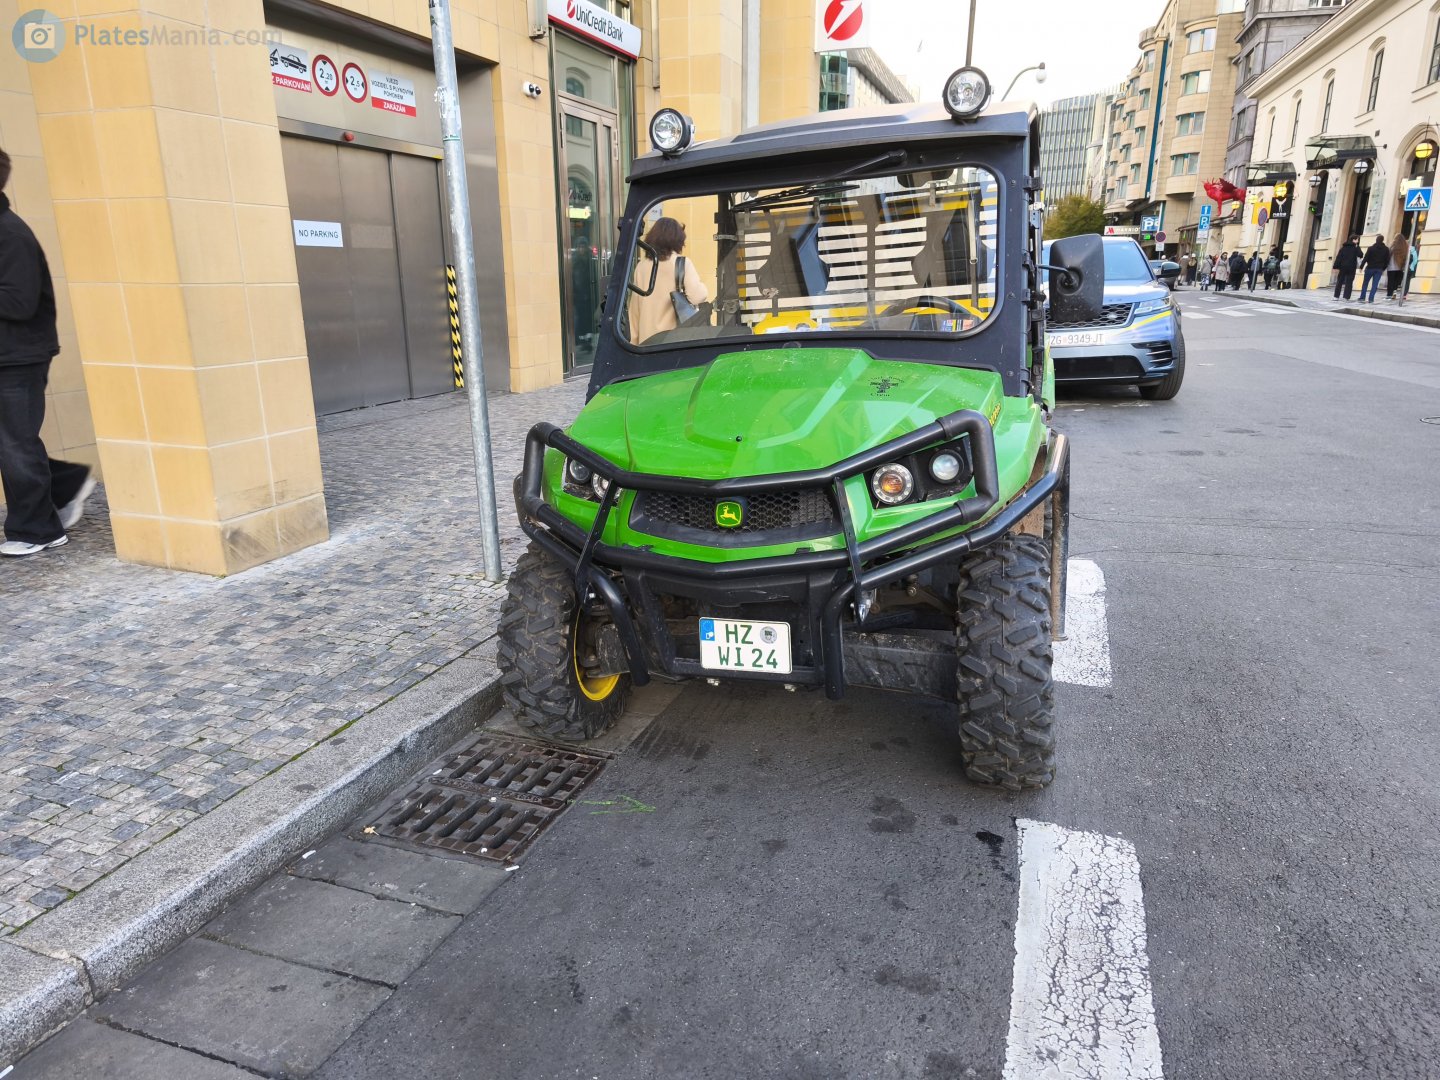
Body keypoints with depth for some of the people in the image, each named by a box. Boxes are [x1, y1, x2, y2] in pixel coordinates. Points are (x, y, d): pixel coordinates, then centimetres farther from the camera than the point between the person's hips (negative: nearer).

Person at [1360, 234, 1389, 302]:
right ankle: (1371, 299, -6)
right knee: (1375, 285, 0)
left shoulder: (1371, 248, -6)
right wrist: (1383, 269, 14)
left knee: (1365, 283, 9)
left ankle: (1362, 298, 5)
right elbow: (1387, 260, 5)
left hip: (1370, 268, -2)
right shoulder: (1386, 249, 4)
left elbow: (1366, 258, -9)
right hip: (1379, 269, 2)